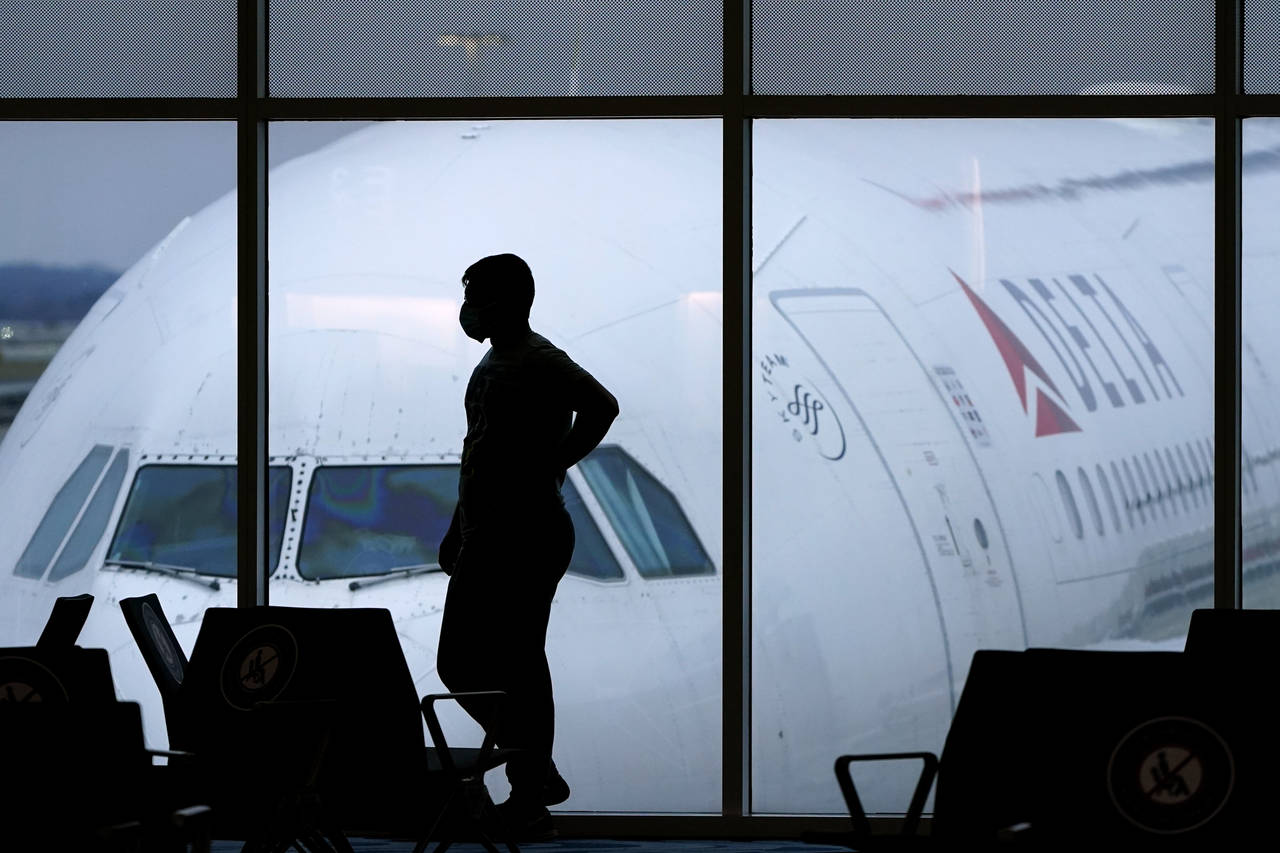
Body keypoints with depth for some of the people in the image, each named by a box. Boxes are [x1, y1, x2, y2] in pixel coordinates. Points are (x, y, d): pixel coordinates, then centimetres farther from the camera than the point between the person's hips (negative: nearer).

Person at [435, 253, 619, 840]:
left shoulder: (539, 361, -13)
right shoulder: (493, 363, 17)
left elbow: (600, 407, -28)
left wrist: (551, 469, -19)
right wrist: (459, 532, 24)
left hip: (526, 537, -10)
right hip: (488, 538, 10)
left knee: (517, 669, -8)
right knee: (460, 664, 10)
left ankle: (532, 794, -3)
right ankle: (534, 777, 16)